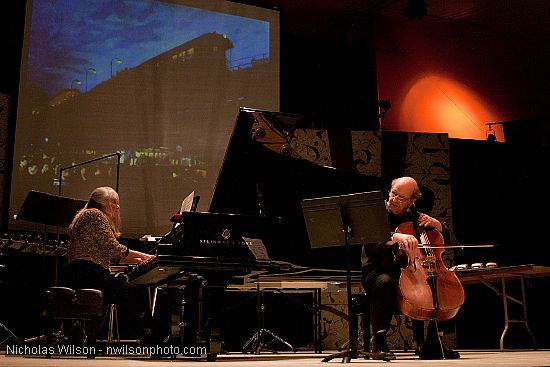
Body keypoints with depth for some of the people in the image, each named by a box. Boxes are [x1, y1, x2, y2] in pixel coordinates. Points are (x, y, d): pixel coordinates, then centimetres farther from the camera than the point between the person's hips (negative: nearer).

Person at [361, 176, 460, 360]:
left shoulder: (414, 216, 14)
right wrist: (395, 237, -37)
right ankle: (378, 342, -26)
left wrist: (436, 224, 0)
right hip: (377, 271, -4)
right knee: (384, 282, -39)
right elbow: (370, 244, -21)